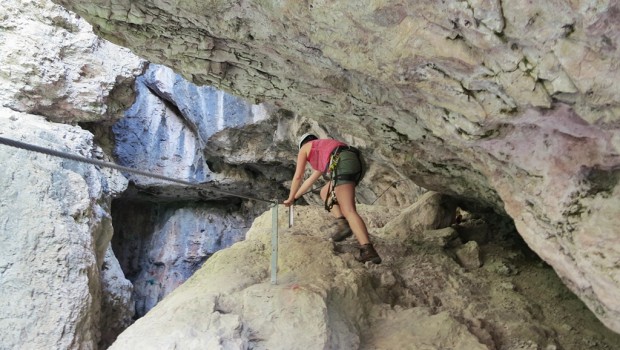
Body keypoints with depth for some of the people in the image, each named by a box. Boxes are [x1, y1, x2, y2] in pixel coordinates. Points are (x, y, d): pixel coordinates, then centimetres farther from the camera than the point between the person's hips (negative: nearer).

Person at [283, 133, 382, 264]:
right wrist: (295, 197, 62)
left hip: (343, 164, -8)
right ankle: (343, 224, 5)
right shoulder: (324, 150, 45)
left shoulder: (304, 148, 25)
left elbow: (298, 177, 25)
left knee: (349, 211, -15)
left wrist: (290, 198, 39)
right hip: (356, 163, 8)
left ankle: (368, 250, -31)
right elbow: (310, 181, 53)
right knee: (325, 192, 25)